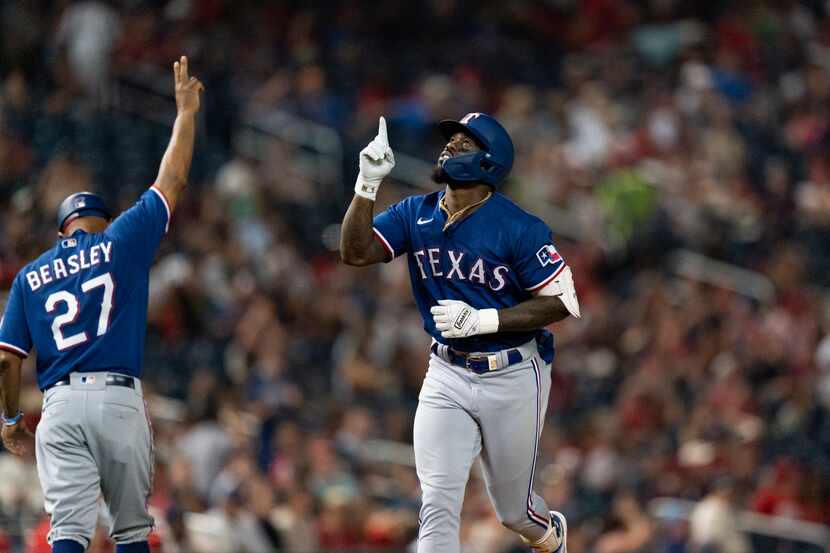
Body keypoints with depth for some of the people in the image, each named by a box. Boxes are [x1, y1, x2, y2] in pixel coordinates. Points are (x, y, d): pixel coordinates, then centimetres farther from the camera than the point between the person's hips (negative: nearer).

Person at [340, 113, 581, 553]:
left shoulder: (520, 228, -15)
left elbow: (561, 302, -15)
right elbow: (355, 252, -7)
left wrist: (483, 320, -25)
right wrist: (367, 183, -19)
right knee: (436, 504, -8)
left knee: (512, 509, 12)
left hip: (512, 379, -4)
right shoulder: (416, 215, 0)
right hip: (447, 374, 4)